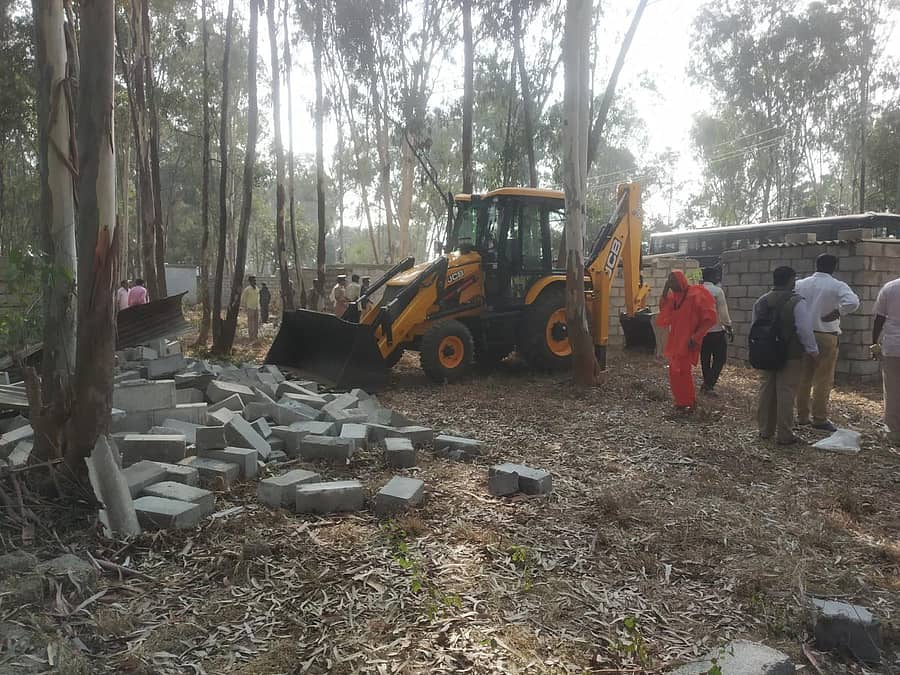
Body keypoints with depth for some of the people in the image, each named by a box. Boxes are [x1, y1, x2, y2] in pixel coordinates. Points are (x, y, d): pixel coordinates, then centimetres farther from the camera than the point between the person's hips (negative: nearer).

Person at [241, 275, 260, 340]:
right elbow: (243, 298, -7)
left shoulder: (257, 289, 9)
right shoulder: (247, 289, -11)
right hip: (250, 308, -6)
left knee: (256, 322, 7)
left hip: (256, 308, 6)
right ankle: (251, 336, 2)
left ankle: (256, 335, 16)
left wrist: (258, 307, 16)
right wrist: (244, 307, -9)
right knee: (250, 322, -3)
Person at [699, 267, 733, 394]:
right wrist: (729, 328, -4)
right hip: (716, 331, -5)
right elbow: (723, 312, -13)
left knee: (705, 359, 14)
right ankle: (709, 384, -5)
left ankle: (707, 383, 21)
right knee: (720, 358, 4)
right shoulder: (717, 291, -13)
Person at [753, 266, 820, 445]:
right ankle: (784, 435, 3)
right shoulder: (797, 302, -14)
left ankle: (764, 429, 22)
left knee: (766, 390, 13)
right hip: (791, 356, -6)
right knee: (786, 393, -2)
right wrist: (812, 350, -1)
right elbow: (805, 330, -14)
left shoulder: (760, 302, 7)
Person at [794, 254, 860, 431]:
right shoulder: (837, 286, -8)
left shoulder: (801, 284, 3)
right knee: (823, 380, 2)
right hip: (826, 336, -4)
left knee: (803, 378, 12)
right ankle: (819, 419, 5)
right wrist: (837, 313, -10)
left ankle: (802, 416, 17)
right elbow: (852, 302, -25)